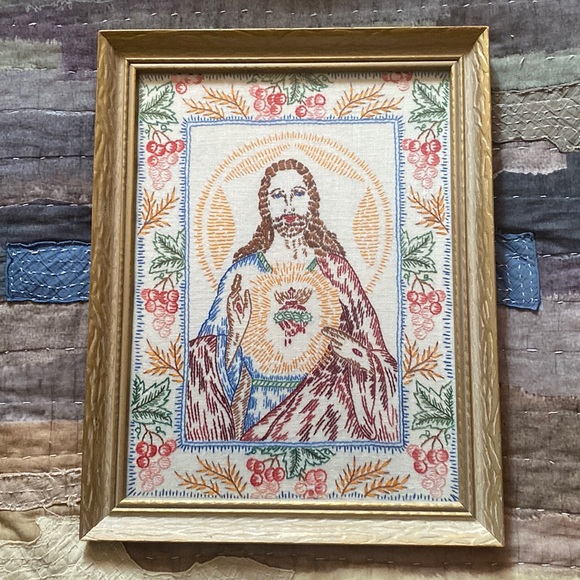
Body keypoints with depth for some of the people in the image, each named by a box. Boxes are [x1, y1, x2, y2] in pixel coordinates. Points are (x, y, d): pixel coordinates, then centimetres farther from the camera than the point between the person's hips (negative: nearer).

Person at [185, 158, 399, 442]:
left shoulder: (334, 268, 3)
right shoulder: (244, 270, 1)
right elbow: (208, 361, 3)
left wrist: (359, 355, -14)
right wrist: (235, 331, -14)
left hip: (322, 408, 2)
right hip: (258, 409, -1)